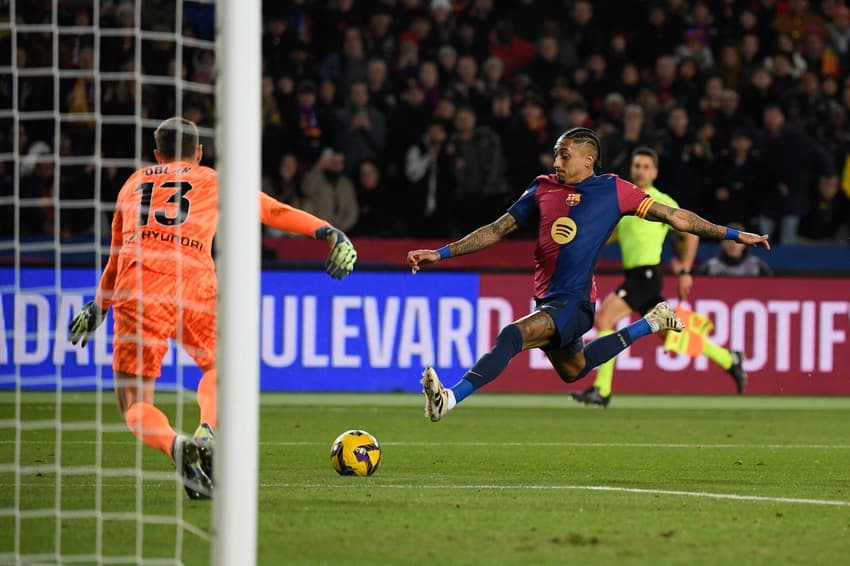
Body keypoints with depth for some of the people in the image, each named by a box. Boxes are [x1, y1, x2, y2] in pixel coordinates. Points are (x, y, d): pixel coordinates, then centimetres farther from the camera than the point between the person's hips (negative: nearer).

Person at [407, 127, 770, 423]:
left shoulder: (613, 191, -2)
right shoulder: (543, 189, 10)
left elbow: (675, 216, 4)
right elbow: (497, 230, 15)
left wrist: (734, 235, 4)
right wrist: (441, 253, 9)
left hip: (573, 302, -7)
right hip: (546, 300, 7)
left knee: (511, 336, -29)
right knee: (574, 371, 26)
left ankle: (451, 398, -37)